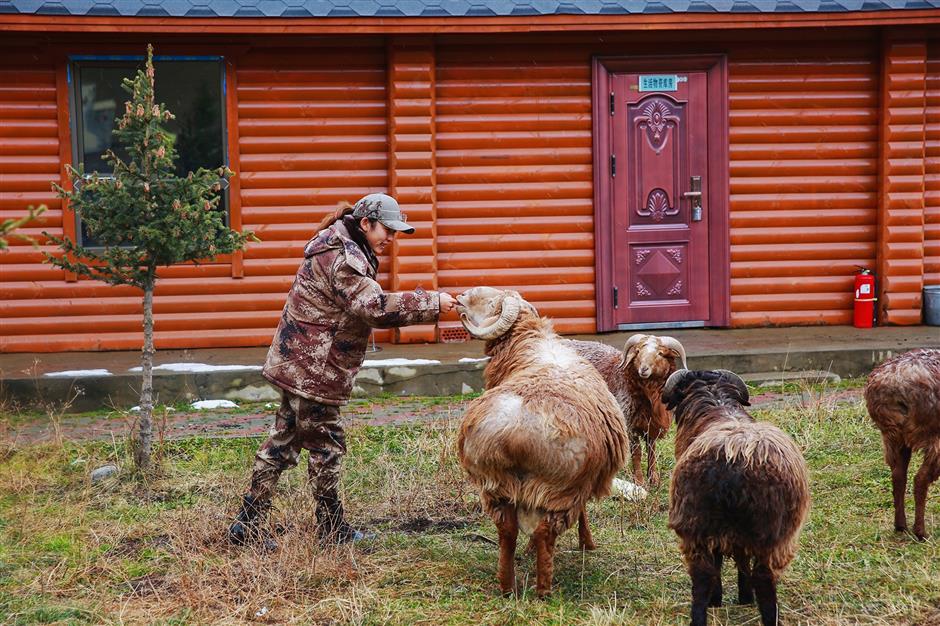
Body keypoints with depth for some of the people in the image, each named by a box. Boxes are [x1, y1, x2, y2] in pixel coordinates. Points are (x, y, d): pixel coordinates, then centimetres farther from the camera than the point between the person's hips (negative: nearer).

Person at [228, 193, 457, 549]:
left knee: (284, 441, 13)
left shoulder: (341, 249, 16)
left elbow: (364, 308, 17)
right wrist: (432, 304, -24)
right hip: (314, 369, -11)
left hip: (298, 364, 11)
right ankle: (332, 529, 13)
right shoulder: (344, 257, -19)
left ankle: (248, 523, 16)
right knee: (325, 446, 1)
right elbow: (374, 307, -28)